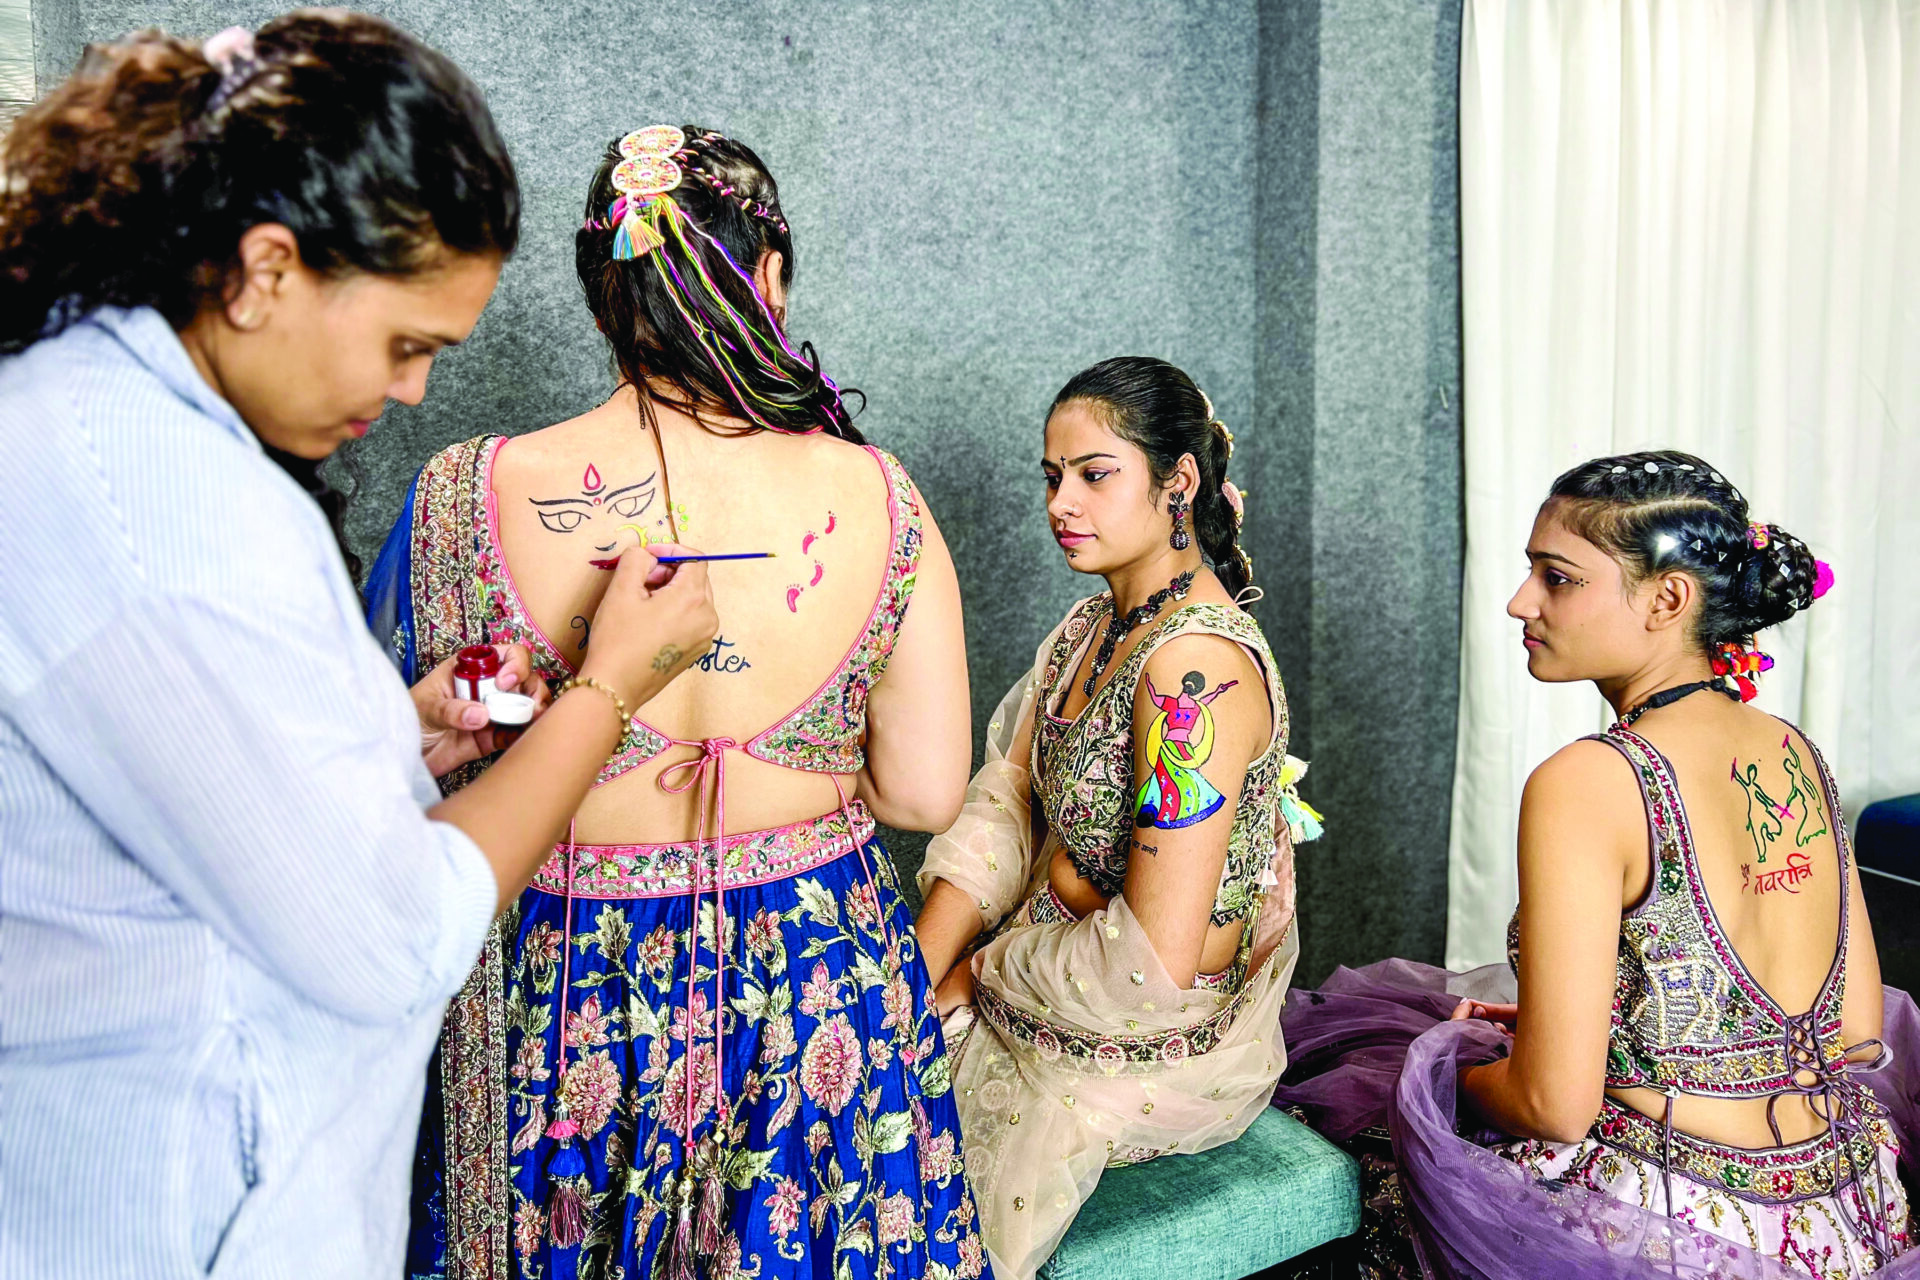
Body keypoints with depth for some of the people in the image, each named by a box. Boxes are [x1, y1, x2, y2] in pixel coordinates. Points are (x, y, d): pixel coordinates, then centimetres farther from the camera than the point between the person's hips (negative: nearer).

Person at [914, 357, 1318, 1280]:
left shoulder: (1195, 668, -28)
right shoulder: (1093, 624, 2)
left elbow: (1152, 963, -29)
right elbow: (1005, 800, 2)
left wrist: (981, 972, -14)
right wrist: (917, 973, -10)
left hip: (1152, 1052, -7)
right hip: (1043, 980, 8)